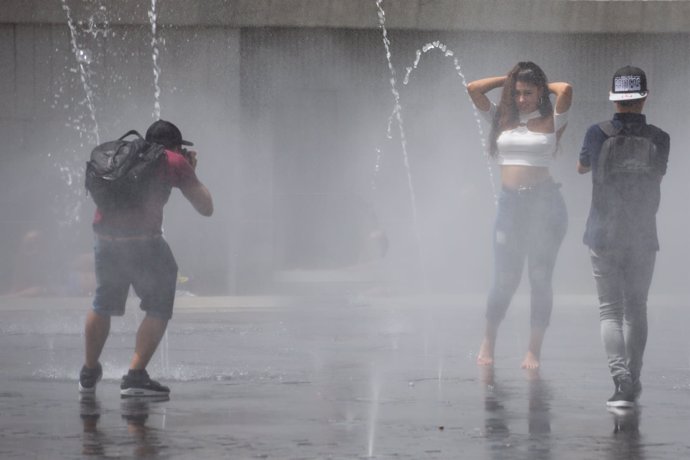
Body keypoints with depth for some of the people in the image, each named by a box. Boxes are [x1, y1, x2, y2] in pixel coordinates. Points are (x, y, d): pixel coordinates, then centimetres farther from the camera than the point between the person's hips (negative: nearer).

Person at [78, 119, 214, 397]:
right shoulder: (174, 161, 10)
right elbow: (206, 207, 10)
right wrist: (192, 173, 27)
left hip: (104, 236, 6)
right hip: (142, 240, -6)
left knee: (103, 307, 24)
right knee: (158, 310, 7)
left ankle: (88, 374, 36)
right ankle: (135, 377, -3)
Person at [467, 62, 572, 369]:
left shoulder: (550, 122, 1)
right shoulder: (503, 119, 10)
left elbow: (566, 90, -15)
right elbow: (473, 89, 6)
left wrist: (543, 85, 4)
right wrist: (508, 79, 10)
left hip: (545, 204, -2)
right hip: (510, 202, 2)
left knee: (541, 277, 0)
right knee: (505, 278, 0)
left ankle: (534, 350, 3)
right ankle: (487, 345, 11)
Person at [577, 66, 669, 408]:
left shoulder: (597, 134, -8)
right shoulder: (659, 139, -6)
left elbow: (581, 168, 11)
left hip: (603, 235, -1)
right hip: (643, 236, 1)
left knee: (610, 309, 1)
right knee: (636, 309, 13)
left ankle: (620, 377, -16)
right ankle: (633, 381, 18)